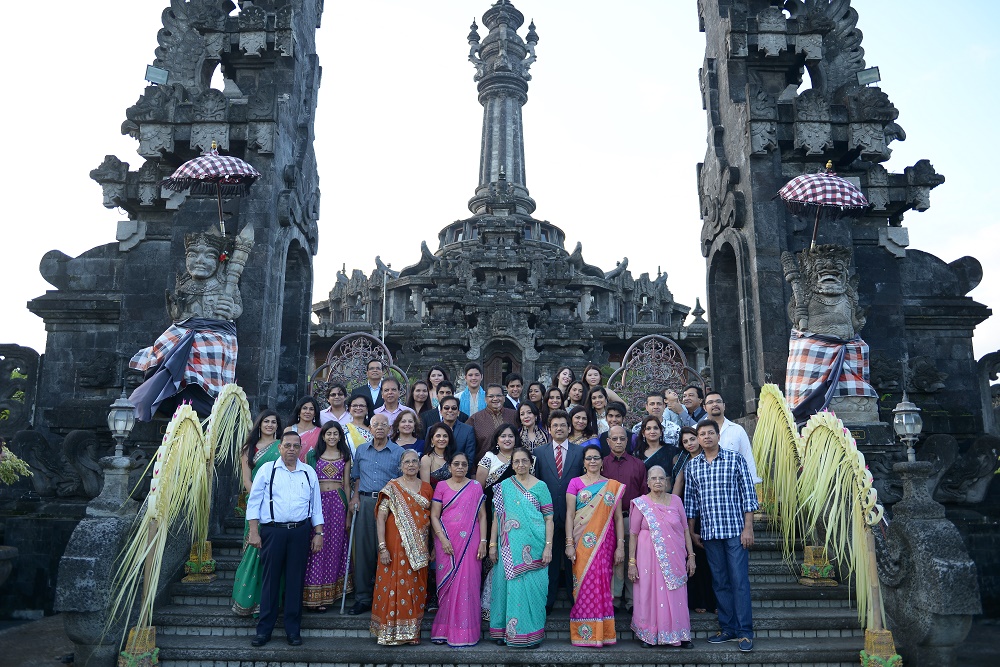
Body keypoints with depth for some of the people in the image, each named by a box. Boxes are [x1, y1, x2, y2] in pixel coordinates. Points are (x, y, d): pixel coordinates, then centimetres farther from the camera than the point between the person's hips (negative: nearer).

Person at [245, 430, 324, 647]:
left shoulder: (309, 473, 9)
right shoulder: (267, 470, 3)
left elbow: (316, 505, 12)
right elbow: (254, 501, 3)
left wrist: (318, 533, 7)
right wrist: (253, 531, -4)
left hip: (300, 531, 2)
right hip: (272, 531, -2)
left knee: (295, 580, 6)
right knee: (270, 579, 3)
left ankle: (293, 629, 17)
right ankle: (264, 629, 16)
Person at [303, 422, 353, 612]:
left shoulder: (345, 457, 10)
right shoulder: (313, 455, 7)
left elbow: (346, 485, 8)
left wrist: (349, 513, 5)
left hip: (338, 502, 1)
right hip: (317, 502, -1)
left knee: (334, 546, 5)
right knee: (316, 548, -3)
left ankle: (327, 594, 17)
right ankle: (314, 595, 5)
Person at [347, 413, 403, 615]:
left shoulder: (398, 452, 3)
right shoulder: (361, 450, 13)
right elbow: (356, 476, 18)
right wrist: (355, 496, 6)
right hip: (365, 502, 3)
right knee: (363, 549, 3)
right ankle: (363, 597, 12)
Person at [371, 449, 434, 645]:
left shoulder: (426, 488, 8)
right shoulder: (392, 487, -4)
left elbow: (431, 518, 11)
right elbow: (381, 517, -9)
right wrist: (382, 547, -16)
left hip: (419, 547, 4)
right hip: (396, 546, -4)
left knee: (416, 588, 8)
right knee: (393, 586, -2)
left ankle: (412, 632, 21)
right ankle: (390, 632, 11)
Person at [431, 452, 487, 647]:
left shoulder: (475, 487, 6)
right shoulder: (441, 487, 6)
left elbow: (482, 516, 5)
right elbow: (434, 515, 2)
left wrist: (483, 541, -3)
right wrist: (442, 539, -9)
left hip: (469, 543, 0)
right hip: (447, 543, 0)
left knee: (467, 585, -1)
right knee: (447, 585, 4)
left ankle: (465, 632, 9)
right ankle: (445, 630, 14)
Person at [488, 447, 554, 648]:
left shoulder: (540, 486, 1)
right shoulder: (504, 486, 7)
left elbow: (549, 519, -1)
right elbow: (496, 517, 8)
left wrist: (548, 546, -8)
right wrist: (492, 544, 3)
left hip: (533, 546, -2)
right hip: (509, 547, 2)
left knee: (532, 588, 2)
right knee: (508, 585, 5)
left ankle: (531, 633, 14)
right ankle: (505, 630, 18)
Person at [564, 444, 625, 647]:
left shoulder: (613, 485, 8)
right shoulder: (575, 483, 4)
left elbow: (618, 517, 6)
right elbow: (569, 515, 0)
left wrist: (620, 546, -1)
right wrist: (569, 544, -8)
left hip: (605, 543, 1)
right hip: (583, 543, -1)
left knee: (603, 585, 2)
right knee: (584, 586, 0)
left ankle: (603, 632, 14)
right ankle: (584, 633, 10)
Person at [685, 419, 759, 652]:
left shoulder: (735, 459, -2)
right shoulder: (692, 466, 7)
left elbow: (748, 494, -3)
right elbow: (690, 500, 12)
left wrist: (748, 528, -8)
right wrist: (691, 532, 10)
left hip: (735, 530, -3)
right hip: (709, 532, 4)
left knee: (739, 580, -2)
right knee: (719, 582, 10)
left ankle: (745, 632, 7)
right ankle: (728, 628, 20)